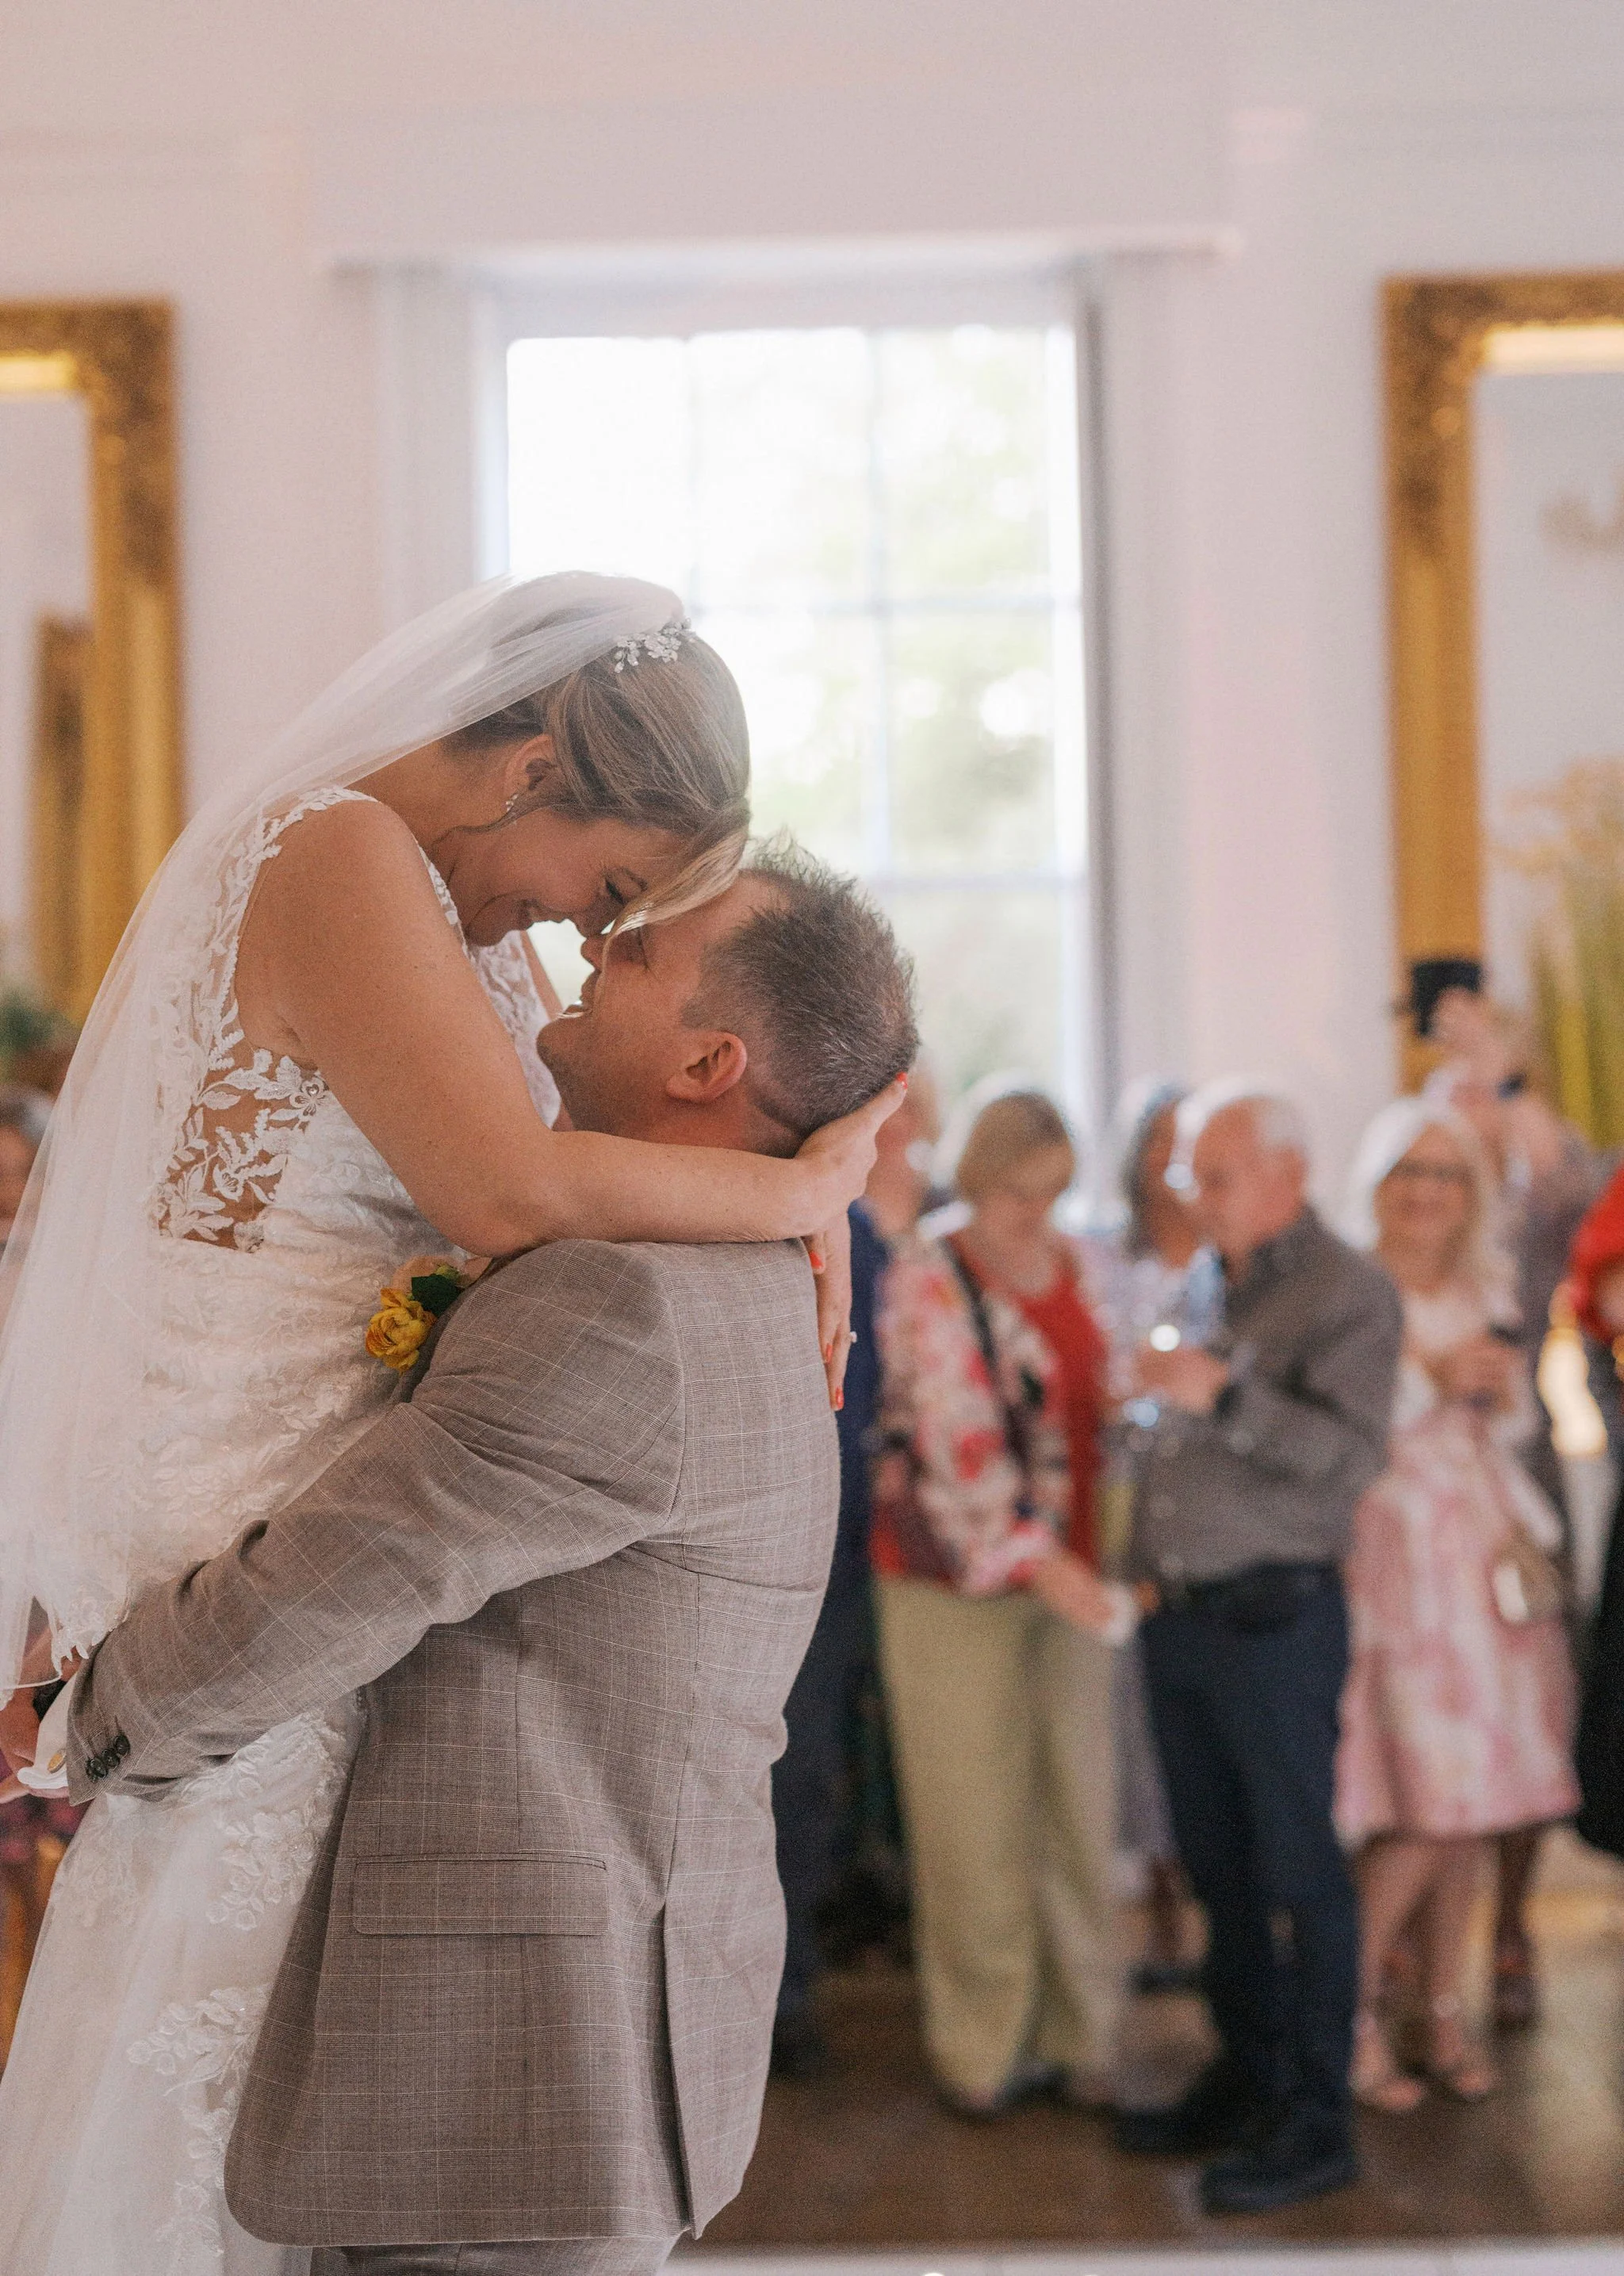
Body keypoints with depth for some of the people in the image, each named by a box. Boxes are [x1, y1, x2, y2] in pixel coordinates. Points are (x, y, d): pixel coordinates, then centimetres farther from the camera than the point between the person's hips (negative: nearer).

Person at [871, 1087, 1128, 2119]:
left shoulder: (1079, 1266, 9)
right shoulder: (929, 1280, -10)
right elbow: (957, 1440, -18)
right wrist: (1036, 1561, -26)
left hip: (1070, 1570, 5)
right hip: (959, 1578, -5)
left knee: (1080, 1806, 7)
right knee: (976, 1819, 1)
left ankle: (1084, 2032, 18)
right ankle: (984, 2044, 13)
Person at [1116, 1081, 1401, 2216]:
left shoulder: (1348, 1290, -6)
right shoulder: (1208, 1286, 16)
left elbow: (1353, 1453, -18)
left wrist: (1225, 1395, -23)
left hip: (1275, 1618, -7)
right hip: (1180, 1615, 7)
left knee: (1297, 1871, -3)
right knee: (1219, 1866, 13)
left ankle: (1315, 2121, 4)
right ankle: (1246, 2079, 24)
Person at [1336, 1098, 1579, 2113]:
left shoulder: (1491, 1284, 14)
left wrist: (1499, 1389, -1)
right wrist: (1432, 1380, -16)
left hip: (1489, 1548, 6)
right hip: (1391, 1552, -6)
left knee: (1474, 1802, 4)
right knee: (1428, 1806, -11)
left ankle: (1446, 2009, 15)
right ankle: (1352, 2010, 4)